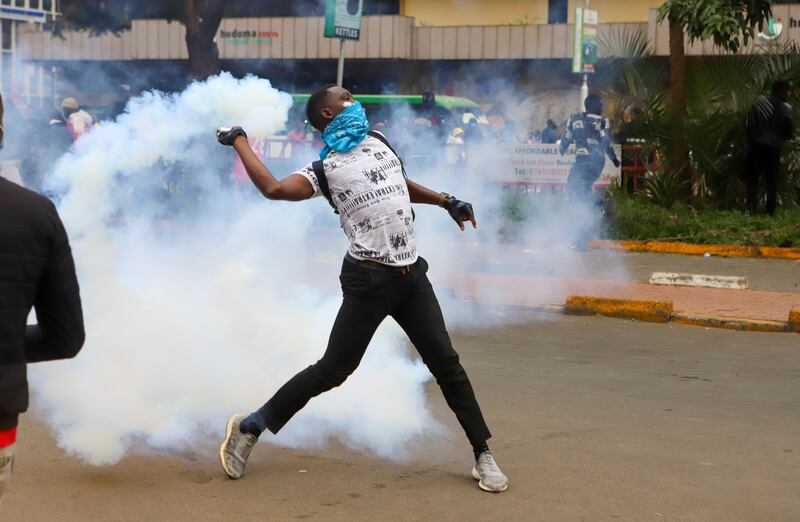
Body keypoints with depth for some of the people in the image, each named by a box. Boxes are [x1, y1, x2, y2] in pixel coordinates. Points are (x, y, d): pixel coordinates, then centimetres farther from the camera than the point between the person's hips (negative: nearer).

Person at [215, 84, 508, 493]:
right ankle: (248, 427, 10)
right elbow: (274, 188, -21)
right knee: (333, 370, -4)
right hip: (369, 281, -5)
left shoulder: (378, 142, 16)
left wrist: (446, 201, 26)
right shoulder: (324, 169, -4)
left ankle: (483, 455, 12)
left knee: (445, 361, 3)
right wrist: (238, 141, -11)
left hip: (411, 274, 6)